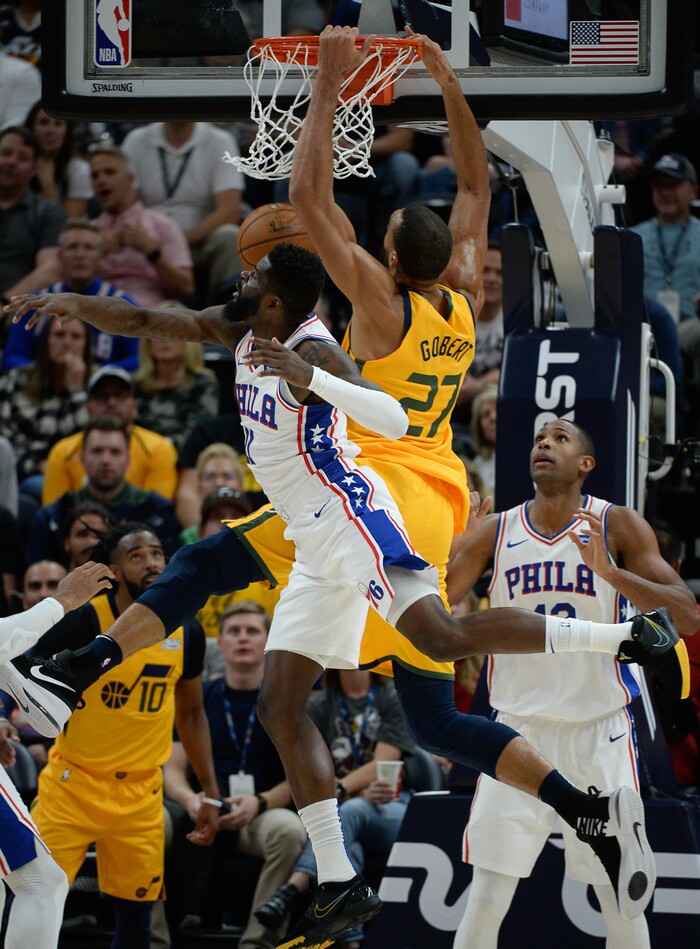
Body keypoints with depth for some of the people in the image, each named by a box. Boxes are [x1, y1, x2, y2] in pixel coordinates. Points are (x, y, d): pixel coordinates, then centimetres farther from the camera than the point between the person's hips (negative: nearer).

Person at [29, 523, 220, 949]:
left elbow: (190, 713, 14)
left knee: (136, 911, 4)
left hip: (140, 793, 4)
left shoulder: (186, 632, 0)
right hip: (73, 783, -4)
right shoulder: (84, 621, -14)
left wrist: (211, 793, 13)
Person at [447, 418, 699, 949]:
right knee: (486, 902, -6)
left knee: (622, 901, 3)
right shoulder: (496, 532, 3)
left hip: (600, 731, -1)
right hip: (519, 727, 1)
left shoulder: (618, 527, -3)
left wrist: (609, 571, -25)